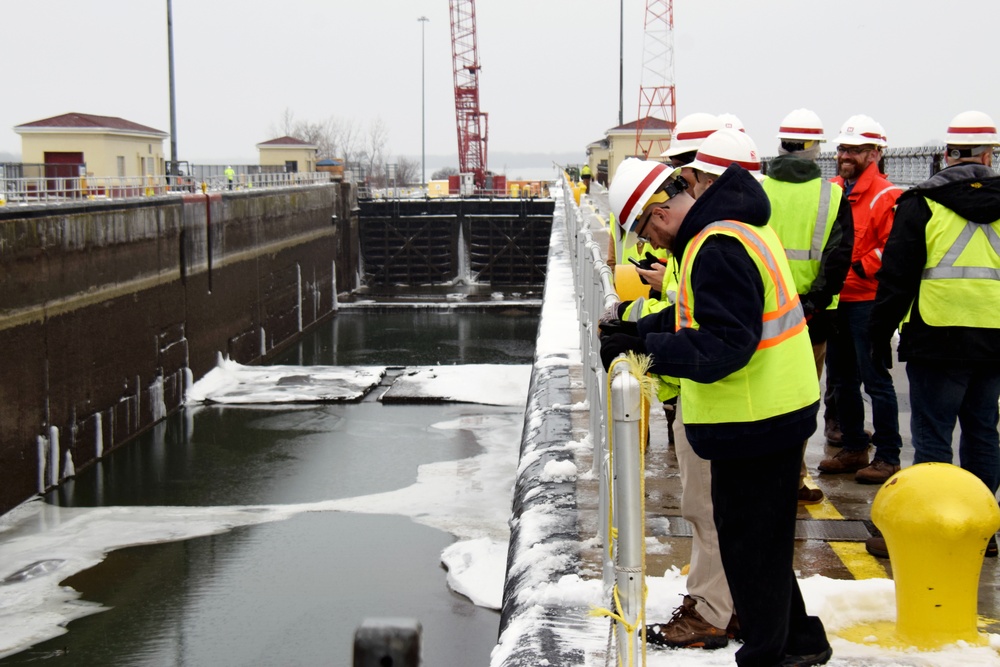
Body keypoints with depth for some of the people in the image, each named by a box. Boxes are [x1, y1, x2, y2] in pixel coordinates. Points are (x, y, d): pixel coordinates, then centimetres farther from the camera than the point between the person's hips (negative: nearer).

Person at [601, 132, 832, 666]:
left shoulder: (718, 247, -23)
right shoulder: (736, 226, 12)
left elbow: (724, 344, -28)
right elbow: (702, 313, 21)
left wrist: (645, 347, -29)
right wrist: (641, 330, 10)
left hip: (756, 420, -11)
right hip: (774, 412, 11)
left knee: (750, 543, 1)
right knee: (763, 537, 22)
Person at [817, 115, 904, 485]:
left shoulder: (886, 196, -10)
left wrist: (858, 268, -18)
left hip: (867, 300, -8)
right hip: (834, 298, 8)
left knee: (875, 378, -3)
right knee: (841, 378, 15)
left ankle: (888, 456, 6)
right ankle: (854, 449, 27)